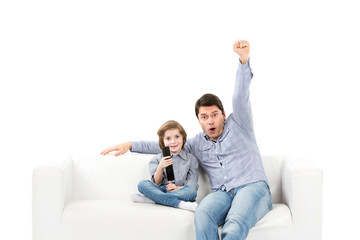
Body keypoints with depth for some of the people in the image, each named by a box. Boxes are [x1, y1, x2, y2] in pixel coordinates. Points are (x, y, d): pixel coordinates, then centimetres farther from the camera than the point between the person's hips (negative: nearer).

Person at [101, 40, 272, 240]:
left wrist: (244, 60, -19)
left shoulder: (237, 125, 13)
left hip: (252, 187, -3)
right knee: (203, 215, -34)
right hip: (222, 193, 3)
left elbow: (241, 98, -3)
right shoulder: (198, 143, 24)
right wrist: (130, 145, 23)